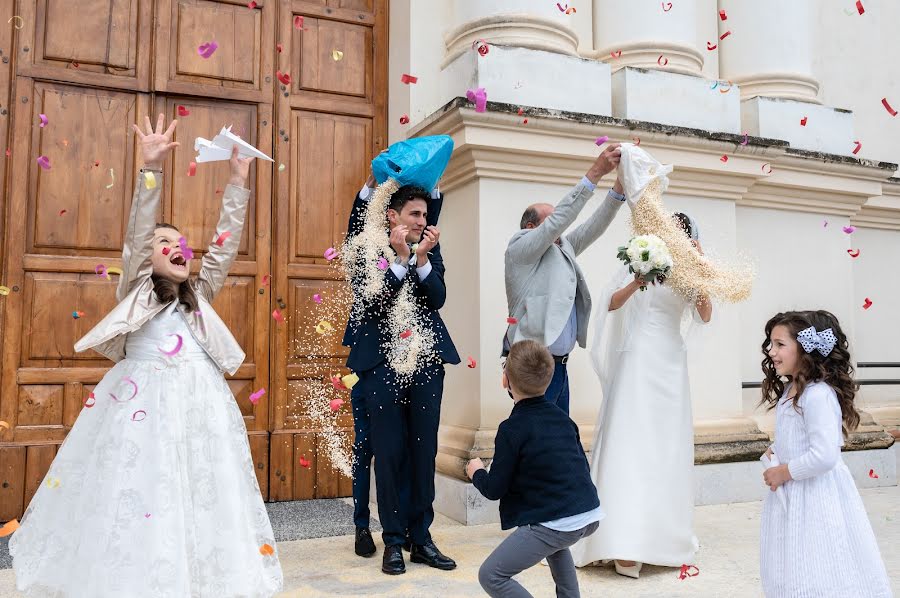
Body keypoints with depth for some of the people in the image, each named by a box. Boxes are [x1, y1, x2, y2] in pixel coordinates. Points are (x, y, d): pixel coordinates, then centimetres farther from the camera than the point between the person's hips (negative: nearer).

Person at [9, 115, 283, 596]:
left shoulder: (200, 296, 17)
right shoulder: (136, 292, 8)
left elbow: (226, 245, 12)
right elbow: (137, 234, -4)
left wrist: (238, 182, 8)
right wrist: (151, 169, -13)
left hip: (197, 407, 3)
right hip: (142, 405, -3)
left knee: (198, 494, 3)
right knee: (135, 491, -1)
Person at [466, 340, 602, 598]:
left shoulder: (511, 429, -8)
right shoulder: (562, 417, 12)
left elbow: (494, 490, -5)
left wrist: (477, 472, 17)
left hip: (556, 524, -8)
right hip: (590, 516, 8)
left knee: (490, 576, 3)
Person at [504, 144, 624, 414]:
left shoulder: (561, 249, 17)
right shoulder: (519, 247, -5)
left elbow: (593, 228, 11)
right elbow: (560, 218, -16)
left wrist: (621, 184, 0)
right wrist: (595, 172, -17)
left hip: (558, 363, 9)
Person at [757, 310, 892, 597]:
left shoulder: (819, 395, -24)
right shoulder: (789, 390, 6)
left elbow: (824, 456, -30)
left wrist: (784, 472, -19)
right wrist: (775, 450, 3)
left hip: (816, 496, -9)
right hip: (791, 495, 9)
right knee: (794, 574, 21)